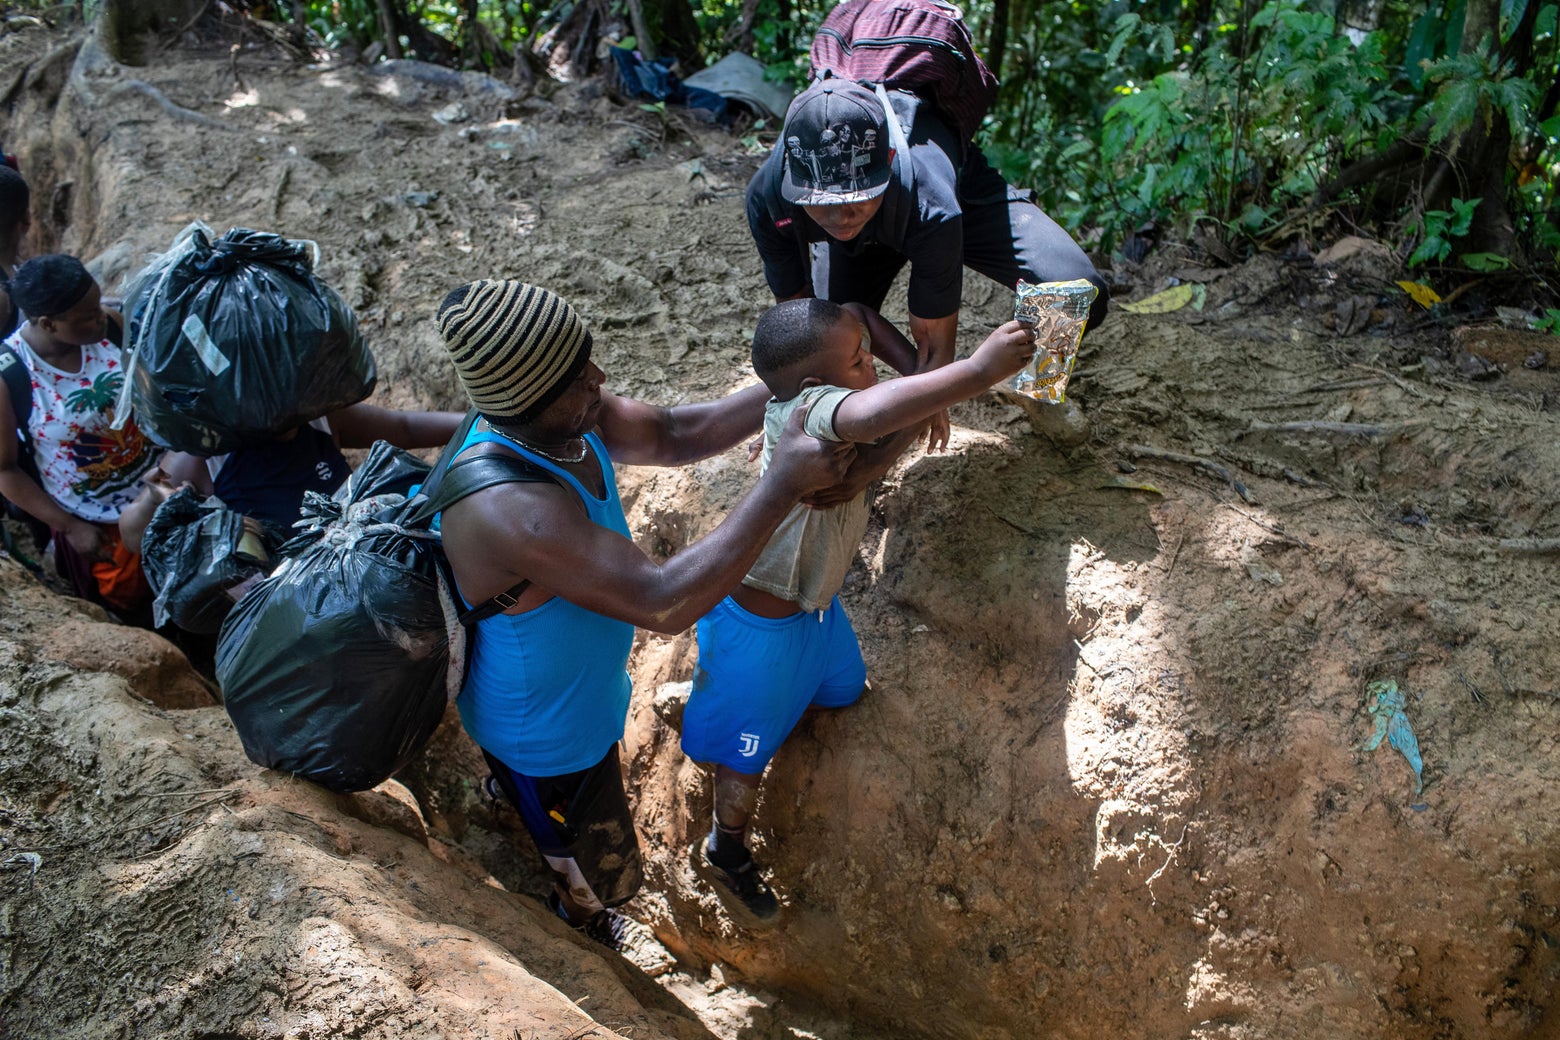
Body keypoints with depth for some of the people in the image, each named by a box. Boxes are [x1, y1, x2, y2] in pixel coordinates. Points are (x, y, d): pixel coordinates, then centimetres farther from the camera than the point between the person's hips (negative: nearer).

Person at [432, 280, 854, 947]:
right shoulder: (512, 510, -46)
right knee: (599, 878, 22)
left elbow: (673, 435, -4)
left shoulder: (569, 419, -18)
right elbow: (665, 603, -46)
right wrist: (782, 486, -44)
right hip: (545, 739, -7)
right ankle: (578, 931, 54)